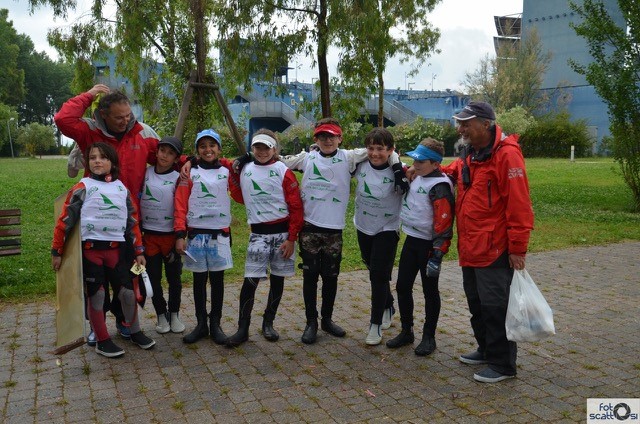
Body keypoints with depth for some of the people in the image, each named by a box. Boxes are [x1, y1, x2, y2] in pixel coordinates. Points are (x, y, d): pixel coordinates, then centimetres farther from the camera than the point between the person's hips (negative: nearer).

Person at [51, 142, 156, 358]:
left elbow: (133, 221, 12)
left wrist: (139, 251, 10)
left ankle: (135, 332, 27)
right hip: (91, 249, -3)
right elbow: (65, 220, -2)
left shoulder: (123, 189, 9)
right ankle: (102, 341, 17)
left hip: (116, 249, 3)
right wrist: (56, 251, -1)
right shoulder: (83, 188, -3)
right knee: (96, 294, 3)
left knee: (128, 291, 6)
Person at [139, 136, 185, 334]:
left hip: (171, 235, -2)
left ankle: (174, 314, 25)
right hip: (149, 235, 2)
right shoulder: (145, 174, 4)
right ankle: (161, 315, 24)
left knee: (174, 277, 8)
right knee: (153, 278, 8)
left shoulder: (178, 178, -4)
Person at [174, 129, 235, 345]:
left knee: (217, 279, 7)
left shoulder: (227, 171, 5)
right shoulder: (190, 173, 0)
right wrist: (180, 234, -8)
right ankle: (201, 324, 19)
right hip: (196, 234, -1)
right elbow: (180, 205, -2)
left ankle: (215, 324, 17)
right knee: (199, 280, 8)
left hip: (220, 235, 1)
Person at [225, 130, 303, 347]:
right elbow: (241, 197, 19)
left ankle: (268, 323, 24)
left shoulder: (283, 172, -6)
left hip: (282, 232, -1)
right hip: (258, 234, 1)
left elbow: (296, 207, -6)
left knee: (277, 278, 8)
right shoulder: (244, 170, 6)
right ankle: (243, 329, 4)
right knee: (251, 280, -5)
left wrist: (292, 238, -9)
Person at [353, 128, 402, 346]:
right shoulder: (360, 165, -9)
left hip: (387, 229, -4)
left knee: (379, 275, -6)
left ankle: (376, 324, 8)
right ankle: (388, 306, 43)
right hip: (363, 227, 4)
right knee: (374, 272, 19)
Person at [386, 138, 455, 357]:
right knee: (402, 287, 11)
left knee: (430, 291, 6)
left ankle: (429, 337, 20)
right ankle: (406, 331, 26)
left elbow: (443, 223, -22)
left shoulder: (440, 186, -18)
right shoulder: (417, 178, 8)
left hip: (428, 245, -8)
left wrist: (437, 254, -23)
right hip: (411, 240, 8)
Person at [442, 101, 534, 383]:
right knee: (476, 303, 19)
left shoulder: (506, 154, -16)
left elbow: (519, 204, -19)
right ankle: (486, 350, 35)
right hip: (470, 248, 9)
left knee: (495, 306, 0)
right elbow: (453, 172, 31)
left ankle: (502, 364, 14)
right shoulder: (469, 154, 11)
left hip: (495, 250, -9)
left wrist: (517, 247, -18)